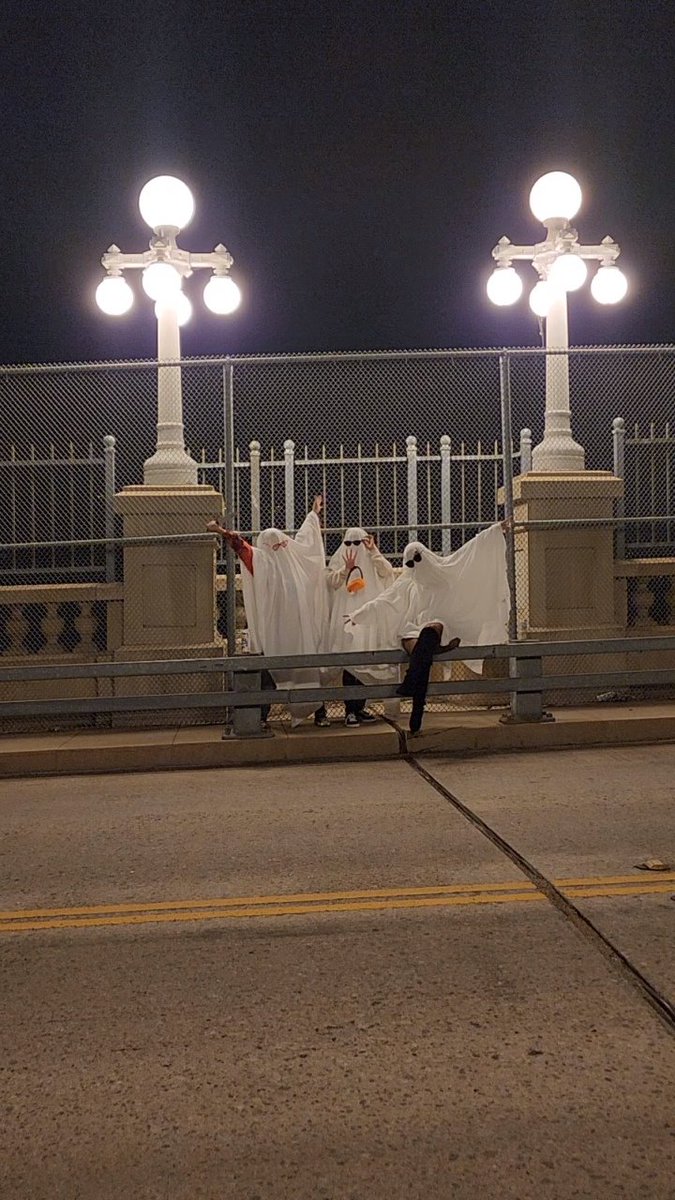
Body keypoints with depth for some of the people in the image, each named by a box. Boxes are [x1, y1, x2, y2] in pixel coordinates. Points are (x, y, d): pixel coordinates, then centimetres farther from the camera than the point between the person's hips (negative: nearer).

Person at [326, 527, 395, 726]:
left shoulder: (372, 561, 12)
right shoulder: (338, 561, 7)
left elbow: (387, 571, -6)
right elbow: (331, 581, -7)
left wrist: (373, 552, -11)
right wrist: (346, 568, -21)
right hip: (347, 618, -2)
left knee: (366, 664, 4)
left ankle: (360, 707, 15)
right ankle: (350, 711, -7)